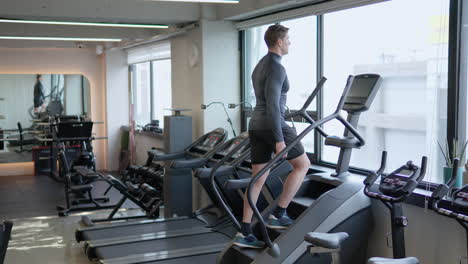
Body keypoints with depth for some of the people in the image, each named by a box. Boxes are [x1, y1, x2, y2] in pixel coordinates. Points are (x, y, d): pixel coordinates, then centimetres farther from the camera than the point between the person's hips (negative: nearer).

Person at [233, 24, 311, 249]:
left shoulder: (260, 66, 17)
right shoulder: (277, 68, -14)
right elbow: (272, 105, -22)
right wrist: (279, 139, -23)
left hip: (256, 126, 9)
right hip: (272, 126, -9)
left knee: (258, 179, 9)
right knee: (302, 164, 9)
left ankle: (244, 233, 8)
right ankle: (278, 215, 8)